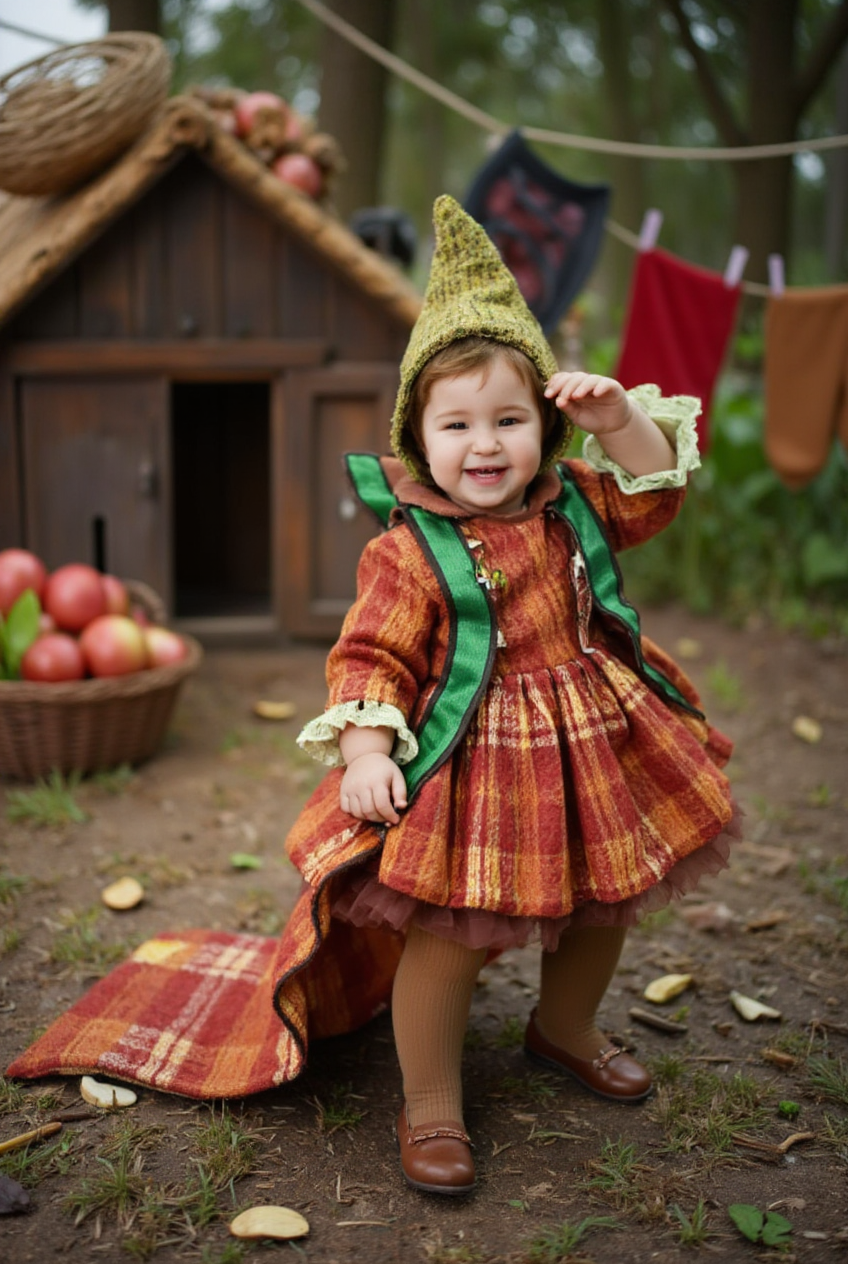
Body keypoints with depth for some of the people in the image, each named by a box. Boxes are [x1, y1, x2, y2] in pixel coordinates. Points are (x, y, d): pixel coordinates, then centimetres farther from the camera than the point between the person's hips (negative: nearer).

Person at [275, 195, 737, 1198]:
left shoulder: (572, 505, 4)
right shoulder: (406, 553, -14)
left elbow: (657, 488, 8)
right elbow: (370, 658, -15)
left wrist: (619, 418, -9)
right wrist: (365, 751, -28)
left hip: (594, 752, 6)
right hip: (469, 767, -6)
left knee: (605, 903, 22)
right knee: (448, 935, -5)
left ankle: (566, 1029, 50)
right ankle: (430, 1108, 17)